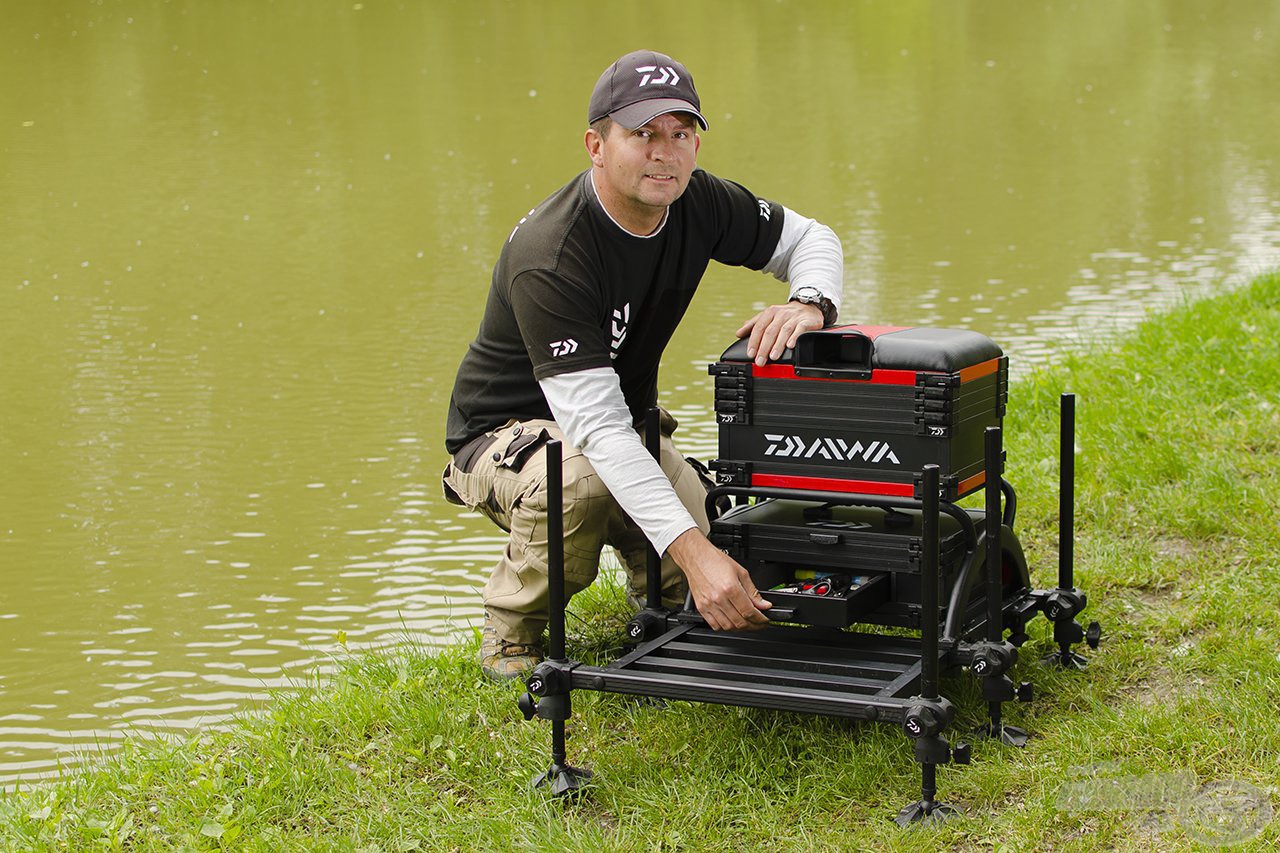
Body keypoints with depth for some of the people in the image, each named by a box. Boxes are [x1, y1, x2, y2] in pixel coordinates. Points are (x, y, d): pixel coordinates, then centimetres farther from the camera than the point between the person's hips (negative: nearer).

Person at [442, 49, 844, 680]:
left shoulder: (696, 202, -13)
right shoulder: (549, 258, -34)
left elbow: (810, 238, 3)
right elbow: (595, 427, -40)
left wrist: (808, 304, -24)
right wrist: (693, 552, -49)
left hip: (626, 423, 6)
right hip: (507, 433, -5)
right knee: (580, 480, -40)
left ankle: (660, 597, 23)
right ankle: (511, 629, -11)